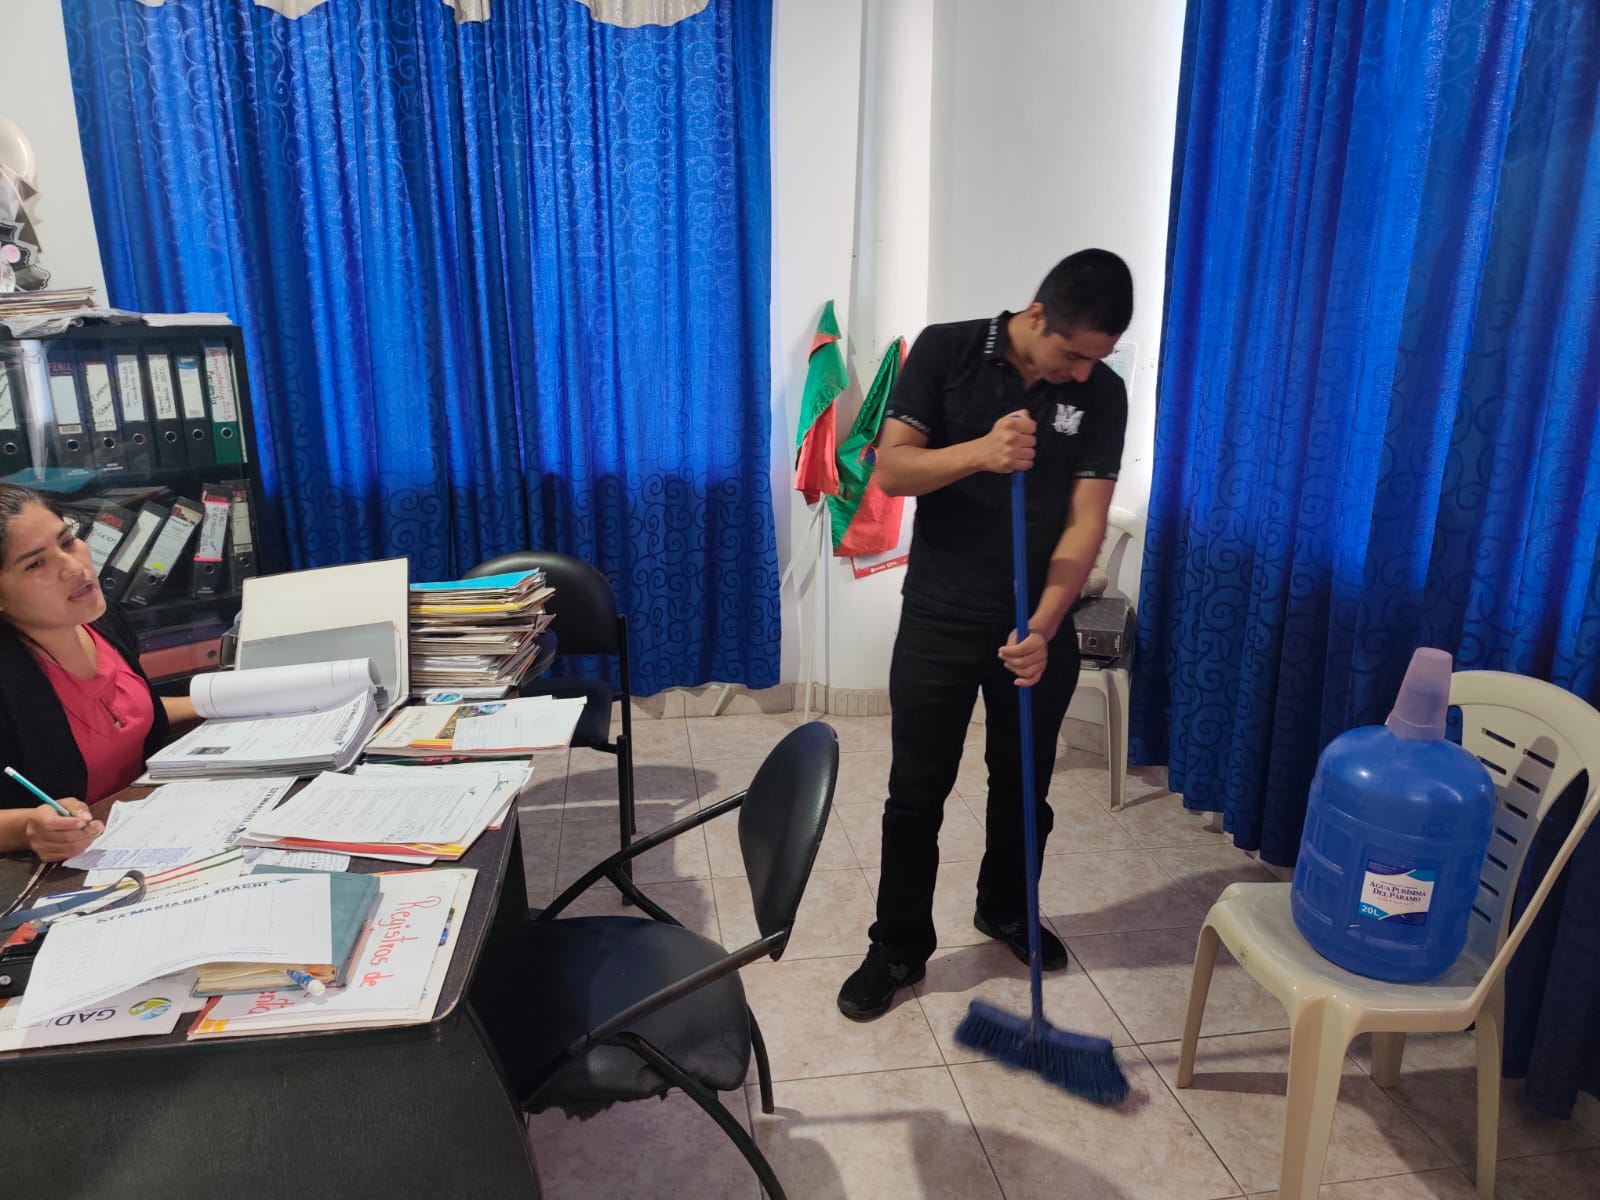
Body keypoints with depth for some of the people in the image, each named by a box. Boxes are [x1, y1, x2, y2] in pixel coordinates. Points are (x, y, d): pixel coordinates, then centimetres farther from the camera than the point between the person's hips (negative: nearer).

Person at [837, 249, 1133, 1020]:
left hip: (1039, 627, 2)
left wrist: (1042, 628, -21)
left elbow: (1086, 521, -9)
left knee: (1023, 786, 18)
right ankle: (898, 947, 24)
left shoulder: (1103, 394, -4)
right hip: (938, 620, -2)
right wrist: (980, 452, -30)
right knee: (916, 793, 6)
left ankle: (1005, 910, 43)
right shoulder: (945, 351, -7)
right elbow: (889, 470, -13)